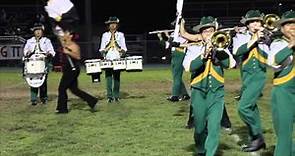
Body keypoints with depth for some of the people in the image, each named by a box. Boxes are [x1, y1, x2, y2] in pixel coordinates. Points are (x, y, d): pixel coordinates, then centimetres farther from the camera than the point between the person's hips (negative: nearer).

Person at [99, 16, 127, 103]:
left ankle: (116, 96, 6)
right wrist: (103, 53, -8)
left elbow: (123, 47, 9)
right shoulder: (105, 35, 13)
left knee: (117, 78, 0)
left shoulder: (120, 35, 12)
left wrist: (122, 52, -11)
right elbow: (102, 48, 11)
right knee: (108, 78, -7)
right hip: (108, 60, 0)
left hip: (117, 59, 0)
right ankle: (109, 96, -6)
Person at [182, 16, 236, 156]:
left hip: (217, 93, 0)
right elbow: (188, 67, -17)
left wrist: (217, 49, -17)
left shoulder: (221, 48, 6)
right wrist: (204, 54, -24)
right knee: (200, 127, 10)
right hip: (199, 93, 0)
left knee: (214, 127, -12)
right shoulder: (194, 49, 1)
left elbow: (230, 64, -12)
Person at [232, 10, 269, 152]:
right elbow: (236, 52, -13)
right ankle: (256, 139, 28)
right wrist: (253, 40, -16)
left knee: (243, 107, -16)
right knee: (251, 108, 14)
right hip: (246, 75, 4)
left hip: (259, 74, -3)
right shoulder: (241, 37, 6)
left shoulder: (265, 37, 3)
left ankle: (258, 136, 0)